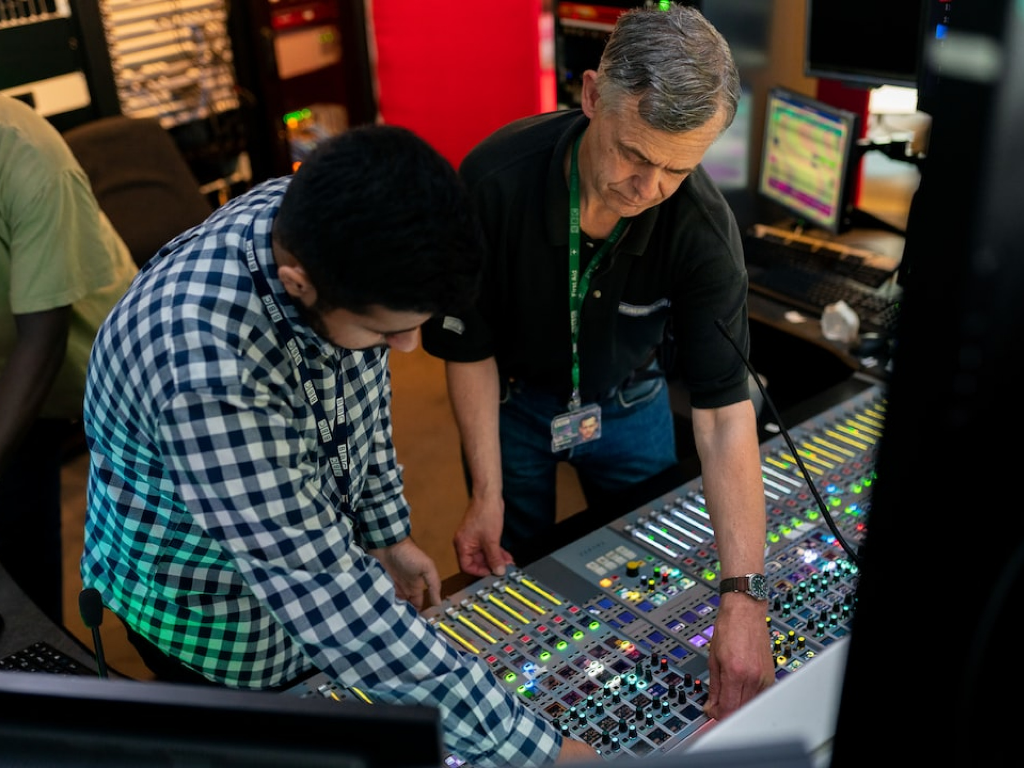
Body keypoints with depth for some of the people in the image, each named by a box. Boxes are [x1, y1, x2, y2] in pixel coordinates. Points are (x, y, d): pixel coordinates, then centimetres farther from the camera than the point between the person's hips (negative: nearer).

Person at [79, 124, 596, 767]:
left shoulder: (322, 221, -20)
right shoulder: (210, 373, -43)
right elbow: (327, 594, -39)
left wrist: (389, 532, 4)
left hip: (308, 539, 6)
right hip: (208, 608, -5)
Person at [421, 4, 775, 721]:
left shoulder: (702, 224, -29)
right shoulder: (497, 177, -32)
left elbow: (725, 411, -30)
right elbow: (469, 347, -18)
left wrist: (745, 600, -35)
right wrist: (488, 493, -19)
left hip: (629, 402, 1)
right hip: (512, 399, -1)